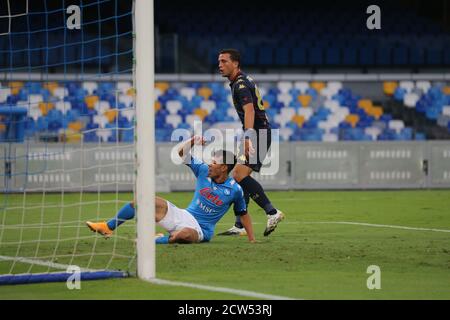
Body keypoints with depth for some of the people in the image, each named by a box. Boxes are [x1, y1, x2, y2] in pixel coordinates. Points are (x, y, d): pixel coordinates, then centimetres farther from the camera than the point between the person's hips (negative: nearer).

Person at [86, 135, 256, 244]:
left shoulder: (235, 190, -8)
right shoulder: (203, 171, 1)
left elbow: (243, 214, 4)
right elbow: (181, 152, 6)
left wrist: (251, 239, 1)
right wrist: (193, 141, -13)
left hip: (200, 230, -5)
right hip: (184, 216, 5)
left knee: (184, 235, -46)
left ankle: (158, 240, -25)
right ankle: (108, 227, -2)